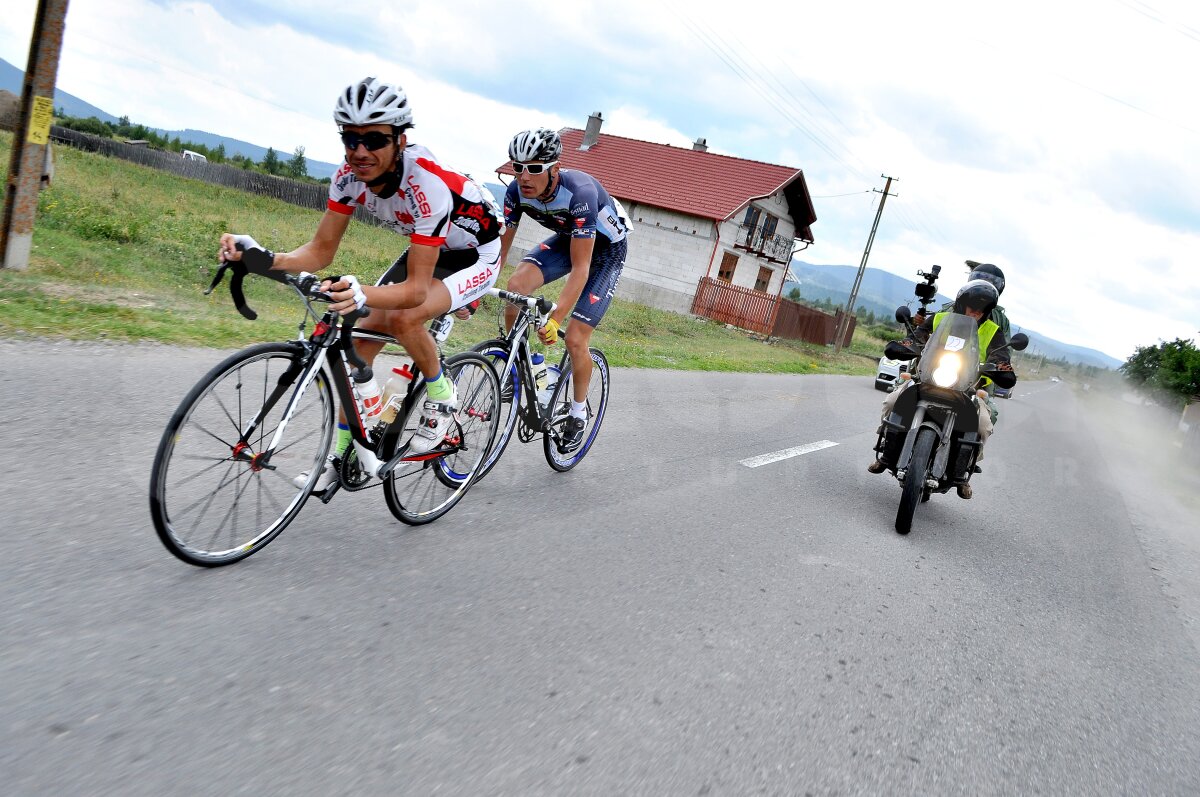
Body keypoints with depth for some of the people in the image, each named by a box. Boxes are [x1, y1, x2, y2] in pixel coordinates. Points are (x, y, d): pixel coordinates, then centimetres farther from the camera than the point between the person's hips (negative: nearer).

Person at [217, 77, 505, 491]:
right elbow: (321, 250, -14)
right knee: (362, 339, -3)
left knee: (403, 318, -32)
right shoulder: (350, 176, -17)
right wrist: (263, 257, -32)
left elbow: (416, 289, -37)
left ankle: (441, 396, -4)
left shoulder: (427, 184, -36)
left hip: (476, 255, -7)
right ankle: (340, 454, 10)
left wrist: (363, 294, -56)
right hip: (427, 249, 7)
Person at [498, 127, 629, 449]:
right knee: (516, 284, -24)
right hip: (567, 238, 5)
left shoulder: (579, 192, -38)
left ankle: (578, 413, 14)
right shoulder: (517, 191, -21)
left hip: (606, 247, -5)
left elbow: (580, 268, -39)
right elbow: (499, 249, -15)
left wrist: (555, 319, -46)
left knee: (575, 339, -11)